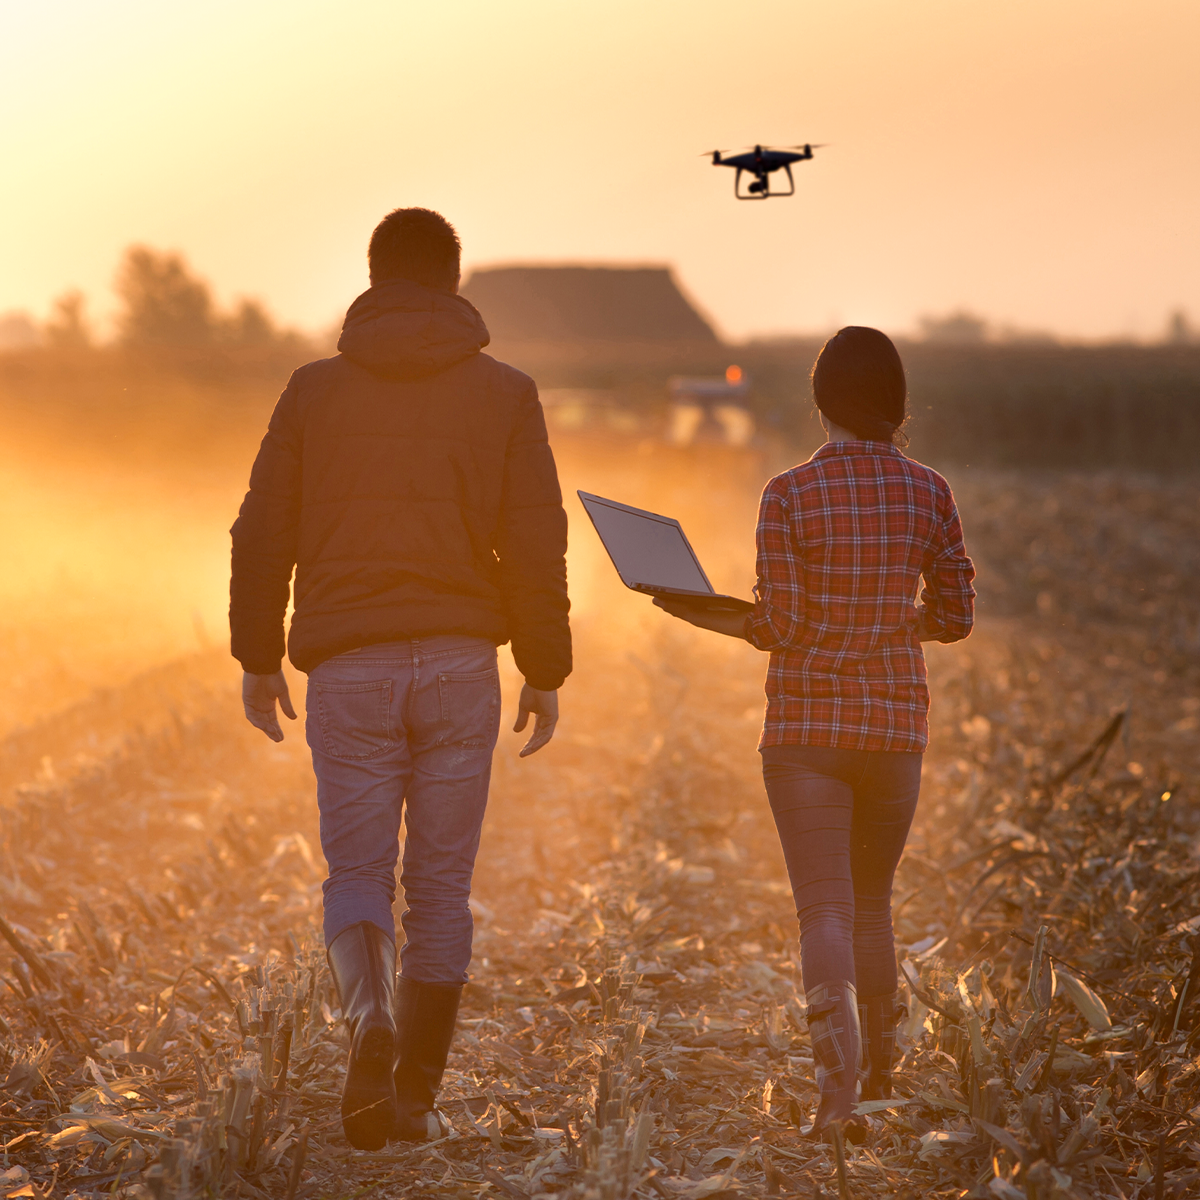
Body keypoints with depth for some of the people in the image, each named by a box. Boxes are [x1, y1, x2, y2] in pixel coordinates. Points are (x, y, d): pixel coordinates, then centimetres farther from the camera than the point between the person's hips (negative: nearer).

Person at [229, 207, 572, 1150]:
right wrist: (546, 672, 6)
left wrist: (258, 657, 15)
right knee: (441, 884, 9)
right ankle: (417, 1095, 10)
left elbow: (262, 535, 4)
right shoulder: (505, 395, 3)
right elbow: (536, 545, -2)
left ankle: (371, 1022, -22)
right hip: (460, 659, 0)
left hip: (348, 667, 0)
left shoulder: (315, 391, 4)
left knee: (357, 874, 6)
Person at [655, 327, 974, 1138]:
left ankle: (839, 1087, -17)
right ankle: (879, 1078, 28)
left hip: (806, 721, -3)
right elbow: (956, 616, 5)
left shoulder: (790, 494, -9)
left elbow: (782, 629, -11)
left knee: (825, 909, -2)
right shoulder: (928, 492, 0)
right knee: (873, 901, 19)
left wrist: (707, 616, 5)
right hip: (896, 721, 3)